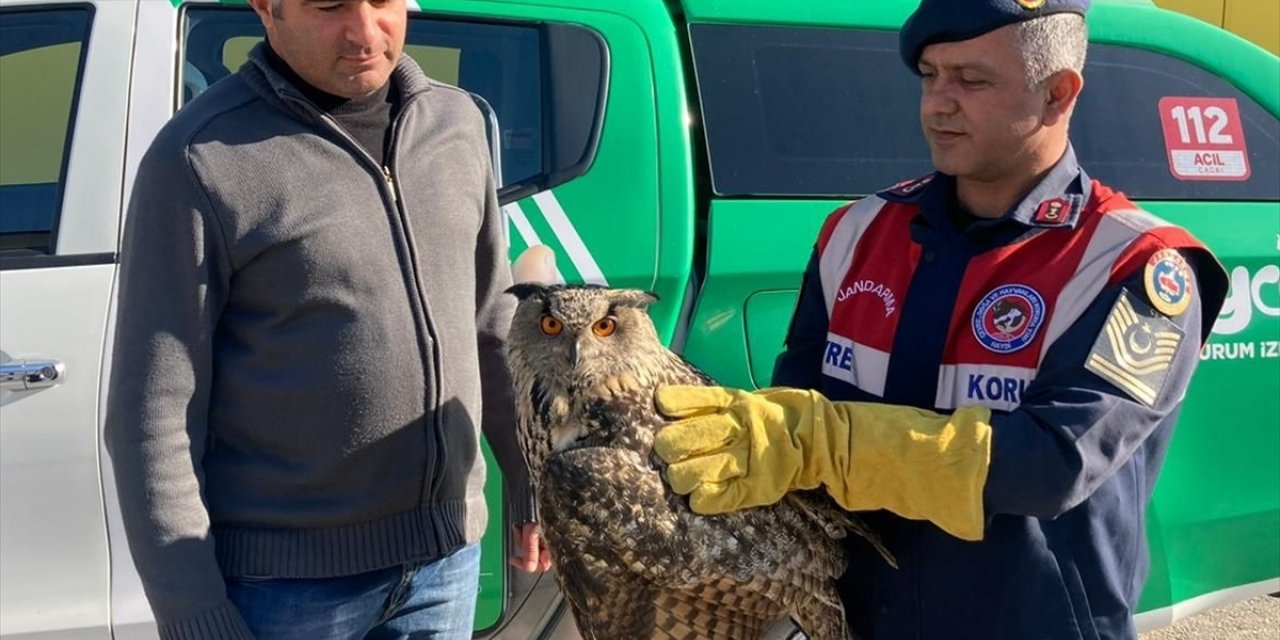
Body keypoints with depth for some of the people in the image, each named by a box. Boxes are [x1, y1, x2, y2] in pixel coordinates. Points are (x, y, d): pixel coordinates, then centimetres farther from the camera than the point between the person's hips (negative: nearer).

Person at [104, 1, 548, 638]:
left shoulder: (455, 121, 5)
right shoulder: (202, 158, -12)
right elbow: (153, 413, -12)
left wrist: (530, 482, 15)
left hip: (447, 556, 5)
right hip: (287, 575, -5)